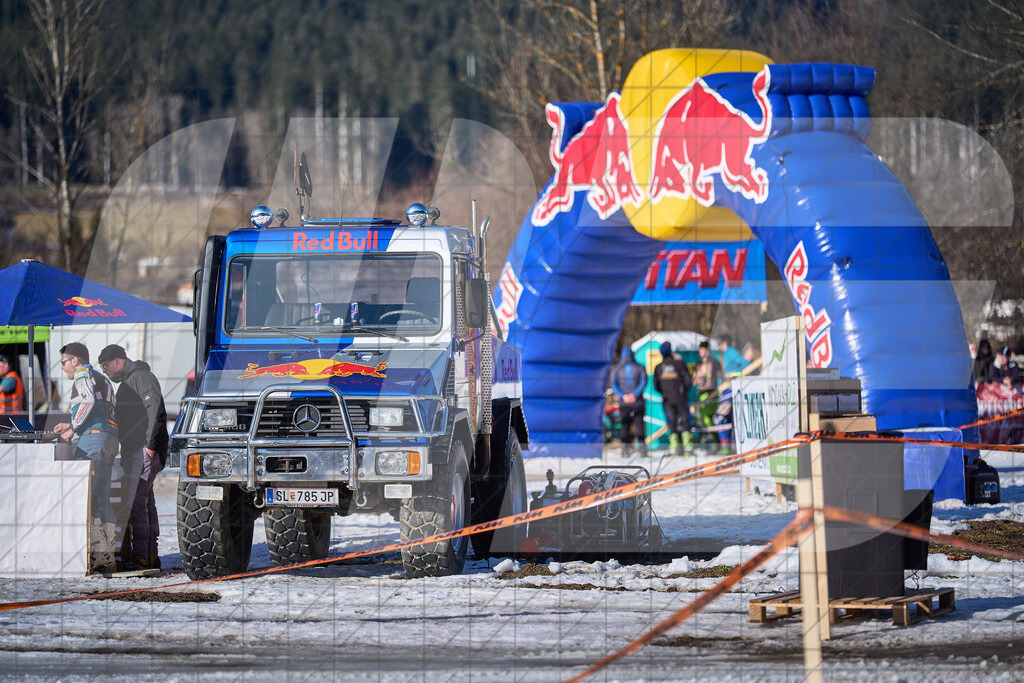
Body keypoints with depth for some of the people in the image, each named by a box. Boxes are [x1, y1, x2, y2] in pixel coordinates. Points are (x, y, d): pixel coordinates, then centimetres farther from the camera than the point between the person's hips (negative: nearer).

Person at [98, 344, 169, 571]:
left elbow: (155, 413, -18)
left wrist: (150, 446, -22)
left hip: (144, 451, -11)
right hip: (133, 451, 11)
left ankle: (140, 556, -18)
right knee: (145, 501, 10)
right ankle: (151, 555, 12)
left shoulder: (142, 377, -10)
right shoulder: (126, 382, 23)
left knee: (137, 500, -15)